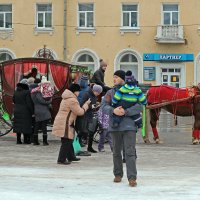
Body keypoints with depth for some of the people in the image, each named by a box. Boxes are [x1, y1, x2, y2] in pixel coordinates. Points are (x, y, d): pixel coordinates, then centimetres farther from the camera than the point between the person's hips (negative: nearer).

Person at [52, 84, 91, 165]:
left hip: (62, 122, 11)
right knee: (66, 142, -7)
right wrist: (86, 104, 1)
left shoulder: (66, 98, 17)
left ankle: (71, 157, 31)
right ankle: (61, 160, -5)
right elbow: (80, 112, -12)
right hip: (65, 124, -11)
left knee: (68, 141, 20)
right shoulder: (72, 100, -17)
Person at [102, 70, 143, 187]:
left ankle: (132, 178, -12)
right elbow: (105, 107, -1)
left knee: (130, 152, -10)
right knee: (116, 152, 12)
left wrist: (125, 111, -21)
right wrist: (113, 110, -23)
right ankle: (118, 174, 26)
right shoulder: (110, 93, 9)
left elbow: (139, 107, -10)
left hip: (129, 126, -3)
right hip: (115, 126, 3)